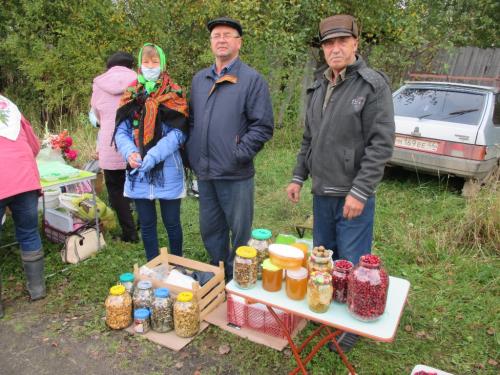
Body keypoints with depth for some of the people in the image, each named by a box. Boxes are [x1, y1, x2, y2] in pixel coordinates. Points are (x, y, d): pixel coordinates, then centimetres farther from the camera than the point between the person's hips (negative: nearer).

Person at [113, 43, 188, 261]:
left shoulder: (174, 95, -2)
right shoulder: (130, 95, 9)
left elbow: (178, 133, -11)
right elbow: (121, 131, 4)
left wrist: (153, 156, -22)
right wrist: (130, 152, -16)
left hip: (167, 171, -3)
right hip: (138, 172, 3)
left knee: (171, 222, 8)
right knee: (146, 223, 13)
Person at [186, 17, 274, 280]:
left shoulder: (252, 80, -6)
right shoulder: (199, 79, 13)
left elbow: (263, 127, -11)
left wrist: (238, 154, -15)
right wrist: (191, 153, 8)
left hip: (235, 174, -6)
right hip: (204, 172, 6)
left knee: (239, 233, 8)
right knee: (210, 230, 18)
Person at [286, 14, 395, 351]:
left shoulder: (373, 85, -9)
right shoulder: (318, 88, 11)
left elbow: (381, 144, -15)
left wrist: (360, 191, -19)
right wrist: (299, 176, 12)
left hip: (353, 195, -6)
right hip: (322, 193, 6)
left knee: (351, 264, 4)